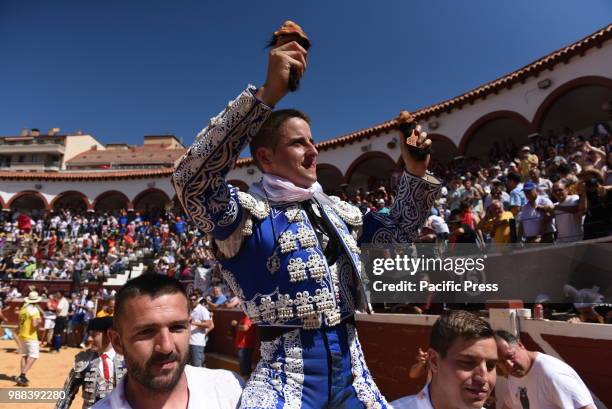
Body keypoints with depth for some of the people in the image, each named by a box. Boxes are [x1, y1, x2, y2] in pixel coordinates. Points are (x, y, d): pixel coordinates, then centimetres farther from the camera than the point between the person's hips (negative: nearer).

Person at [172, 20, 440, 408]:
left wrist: (416, 173, 4)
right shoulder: (248, 211, -11)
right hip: (286, 372, -6)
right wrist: (267, 94, -34)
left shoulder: (332, 208, 9)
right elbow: (192, 178, -31)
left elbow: (398, 231, 18)